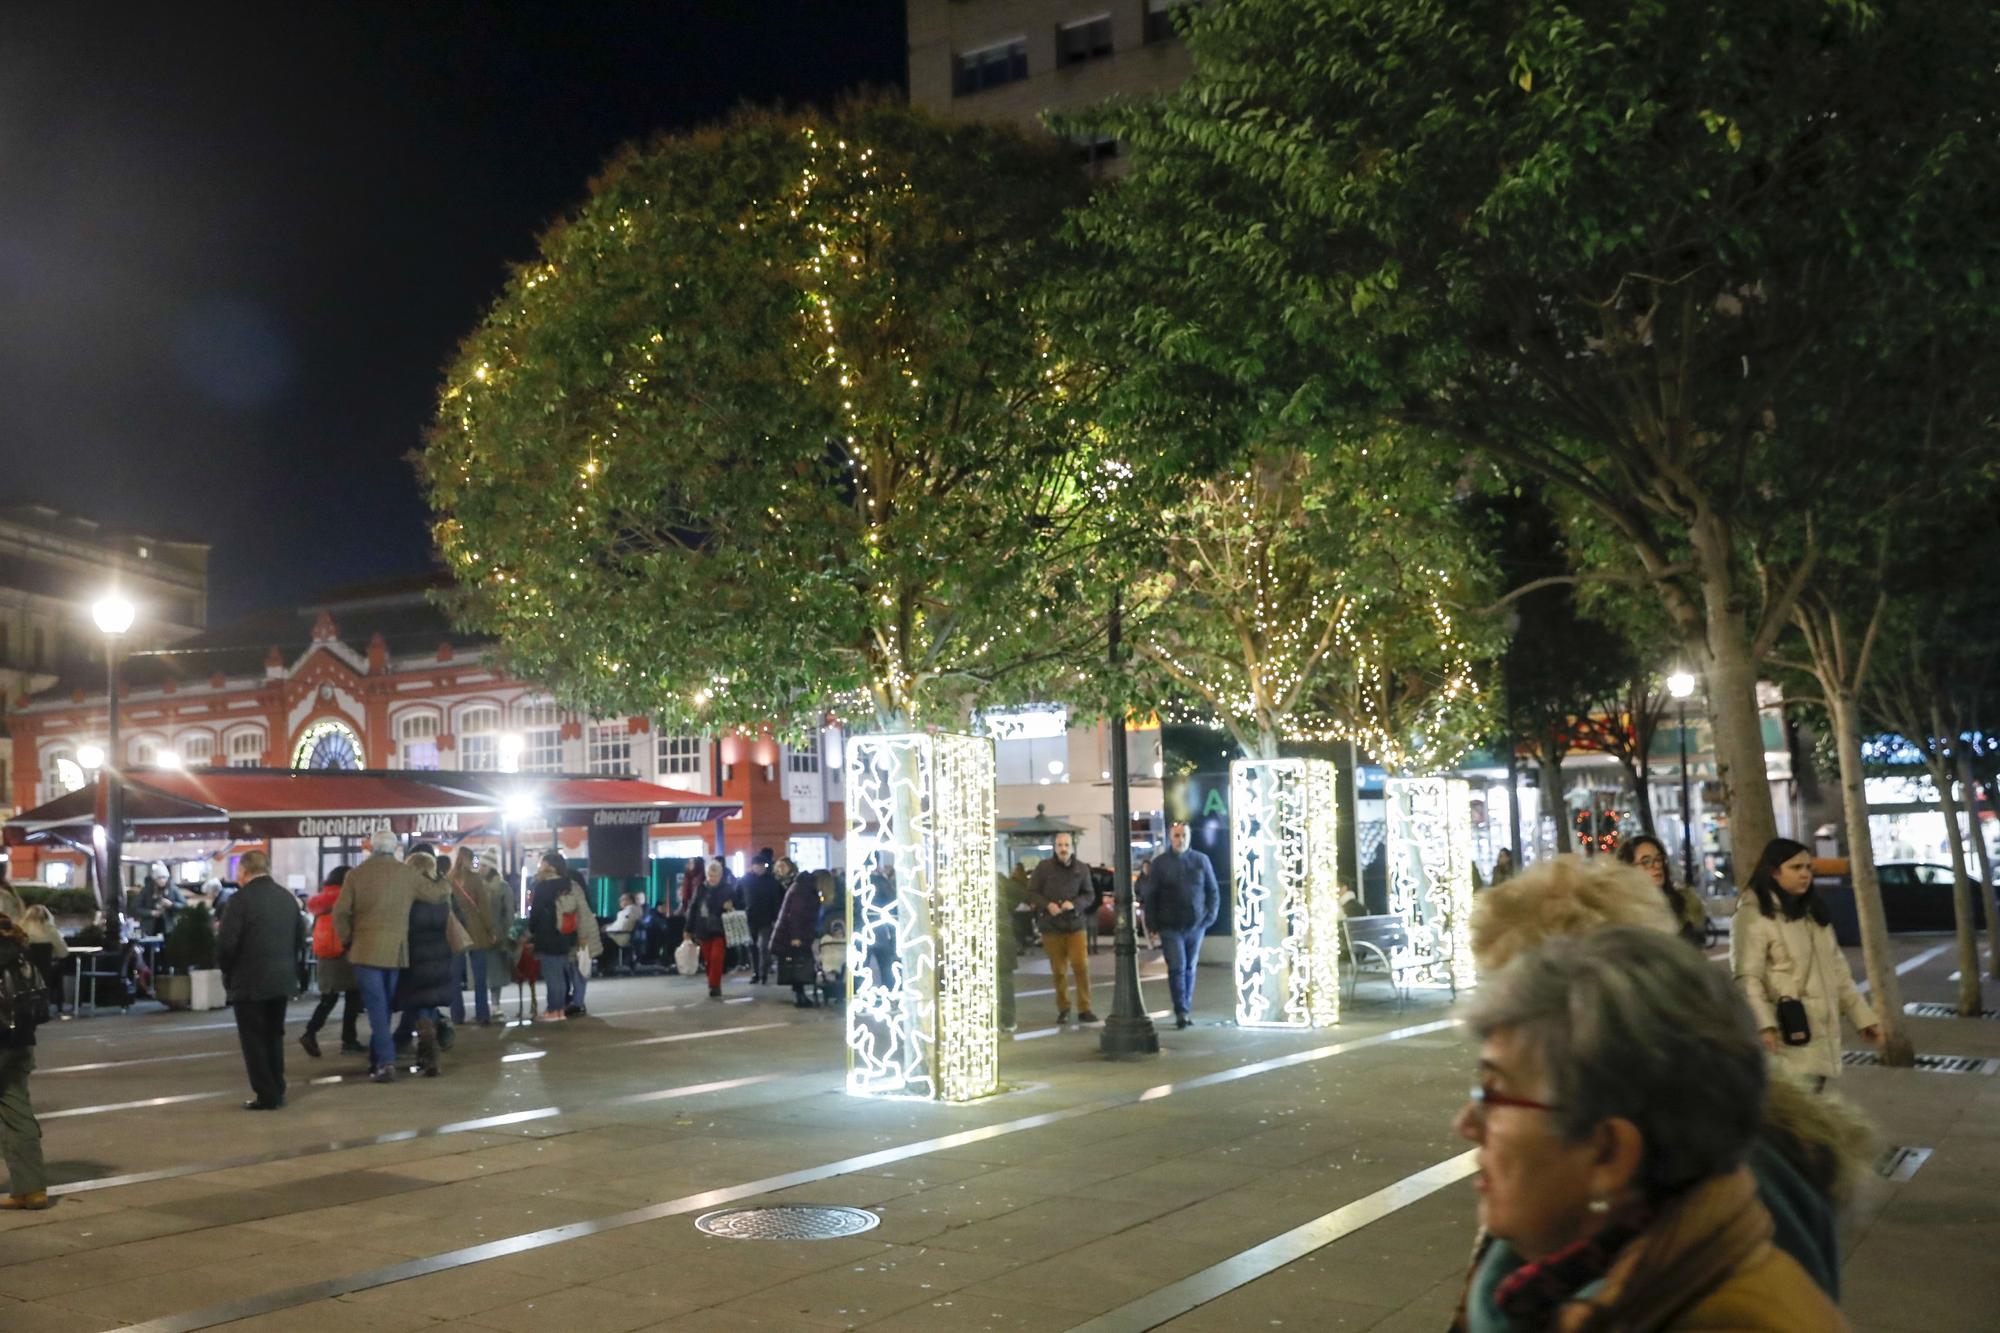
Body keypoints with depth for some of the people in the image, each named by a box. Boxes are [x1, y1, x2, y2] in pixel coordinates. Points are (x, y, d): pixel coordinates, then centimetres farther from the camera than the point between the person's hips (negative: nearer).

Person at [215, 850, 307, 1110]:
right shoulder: (287, 896, 6)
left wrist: (226, 970, 1)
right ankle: (277, 1092, 18)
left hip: (250, 981, -6)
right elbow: (300, 936, 10)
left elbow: (226, 942, -16)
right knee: (274, 1035, 16)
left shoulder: (242, 899, -14)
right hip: (282, 979, 6)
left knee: (254, 1039, 2)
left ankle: (266, 1095, 2)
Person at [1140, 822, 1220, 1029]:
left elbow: (1213, 890, 9)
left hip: (1196, 925, 2)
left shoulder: (1201, 860, 4)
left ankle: (1186, 1010, 19)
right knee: (1177, 968, -9)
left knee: (1190, 967, 9)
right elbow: (1149, 895, 0)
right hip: (1170, 927, -2)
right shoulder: (1160, 863, -1)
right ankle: (1181, 1011, -7)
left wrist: (1210, 915, 0)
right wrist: (1152, 924, -3)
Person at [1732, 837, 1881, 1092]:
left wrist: (1862, 1015, 17)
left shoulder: (1814, 911, 19)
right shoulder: (1753, 915, -9)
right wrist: (1764, 1024, -29)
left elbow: (1838, 969, 22)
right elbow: (1747, 978, -17)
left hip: (1822, 1035, 8)